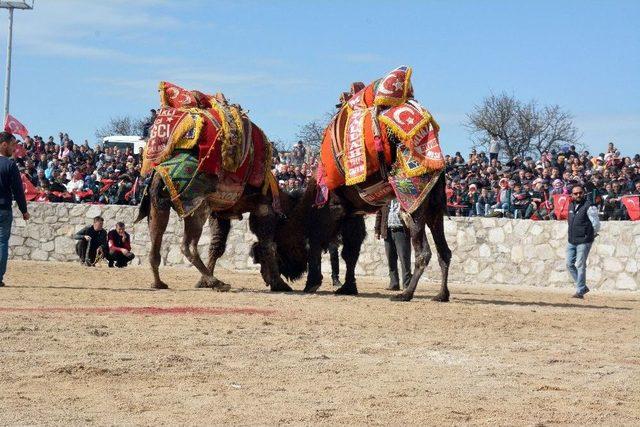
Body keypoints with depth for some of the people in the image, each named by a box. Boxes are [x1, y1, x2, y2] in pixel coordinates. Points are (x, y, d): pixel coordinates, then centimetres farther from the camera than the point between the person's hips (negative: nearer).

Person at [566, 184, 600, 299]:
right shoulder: (571, 206, 12)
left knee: (580, 265, -7)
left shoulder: (589, 207, -10)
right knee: (569, 264, 6)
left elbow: (596, 223, -9)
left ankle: (580, 291, -1)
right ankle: (582, 286, 17)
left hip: (584, 241, -8)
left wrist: (591, 235, 3)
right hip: (571, 241, 8)